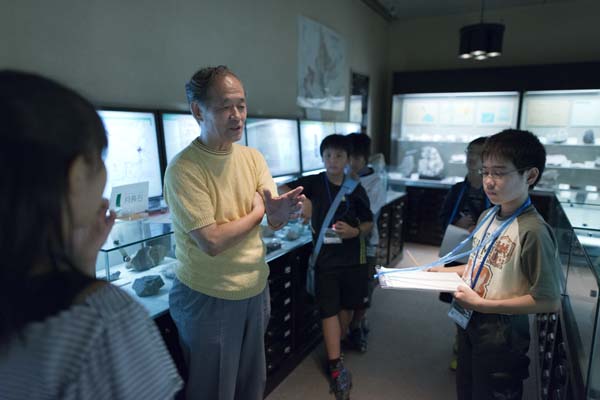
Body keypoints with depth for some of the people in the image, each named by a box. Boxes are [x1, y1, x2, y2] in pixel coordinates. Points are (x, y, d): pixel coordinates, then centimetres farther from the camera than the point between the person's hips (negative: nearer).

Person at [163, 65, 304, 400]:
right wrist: (257, 212, -12)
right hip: (208, 299, -5)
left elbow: (274, 222, -7)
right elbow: (211, 242, -25)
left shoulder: (253, 157, -1)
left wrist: (280, 212, -30)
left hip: (257, 288, 6)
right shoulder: (183, 169, -20)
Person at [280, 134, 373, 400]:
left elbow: (369, 223, 5)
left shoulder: (356, 189, 0)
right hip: (326, 257, -2)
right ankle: (336, 365, 7)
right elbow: (283, 189, -5)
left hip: (353, 257, 3)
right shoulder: (315, 182, -4)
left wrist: (355, 232, -16)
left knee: (347, 305, 15)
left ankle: (334, 347, 39)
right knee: (329, 309, -1)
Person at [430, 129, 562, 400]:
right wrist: (444, 272, 2)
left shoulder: (533, 231, -24)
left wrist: (482, 304, -23)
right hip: (469, 323, 7)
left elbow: (549, 301, -22)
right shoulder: (487, 217, -1)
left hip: (501, 336, -7)